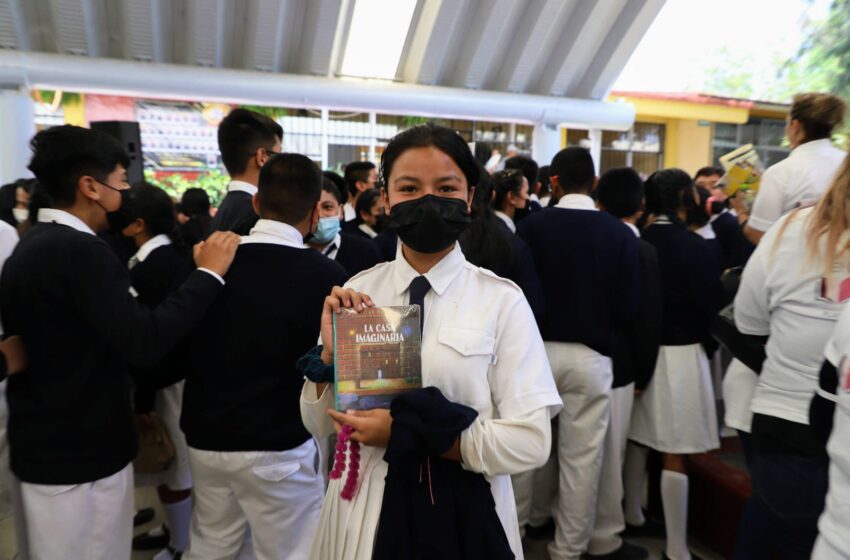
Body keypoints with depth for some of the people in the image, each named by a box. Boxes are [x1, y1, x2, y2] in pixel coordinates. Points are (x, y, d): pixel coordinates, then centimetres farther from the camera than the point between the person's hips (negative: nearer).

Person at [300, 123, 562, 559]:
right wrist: (330, 350, -17)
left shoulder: (502, 300, -13)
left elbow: (530, 442, -15)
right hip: (364, 507, 3)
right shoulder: (355, 293, -3)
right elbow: (319, 425, 1)